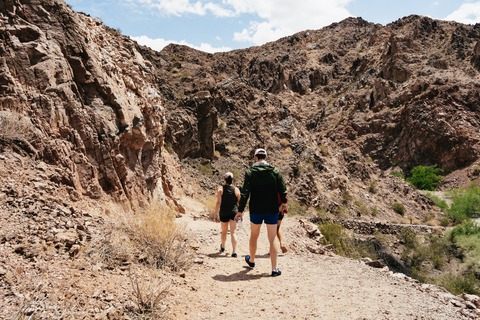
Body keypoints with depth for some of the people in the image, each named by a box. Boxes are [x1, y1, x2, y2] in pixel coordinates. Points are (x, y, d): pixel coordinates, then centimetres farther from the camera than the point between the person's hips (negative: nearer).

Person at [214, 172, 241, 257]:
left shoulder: (220, 189, -6)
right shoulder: (236, 190, -2)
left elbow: (218, 202, -11)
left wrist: (215, 214, -6)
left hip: (224, 213, 0)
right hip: (234, 212, 0)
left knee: (224, 232, 18)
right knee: (233, 232, -2)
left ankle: (223, 247, 42)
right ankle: (234, 252, -13)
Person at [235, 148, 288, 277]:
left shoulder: (250, 172, -5)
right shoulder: (275, 171, -1)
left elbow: (245, 193, -11)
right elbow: (283, 190, 0)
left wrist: (240, 211, -9)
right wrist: (283, 203, 17)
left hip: (256, 210, 0)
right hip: (272, 210, 0)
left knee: (254, 236, 19)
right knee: (272, 239, 4)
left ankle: (251, 260, 39)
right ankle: (274, 269, 1)